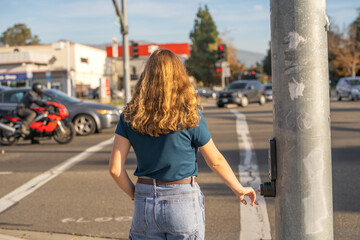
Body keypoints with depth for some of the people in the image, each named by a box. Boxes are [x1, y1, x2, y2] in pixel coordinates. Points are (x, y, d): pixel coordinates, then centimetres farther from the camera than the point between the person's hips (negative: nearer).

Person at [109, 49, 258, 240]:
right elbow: (215, 161, 0)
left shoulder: (130, 115, -3)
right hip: (183, 202, -2)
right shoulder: (189, 116, -10)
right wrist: (238, 189, 15)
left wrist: (135, 195, 11)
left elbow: (115, 168, -5)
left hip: (145, 203, 2)